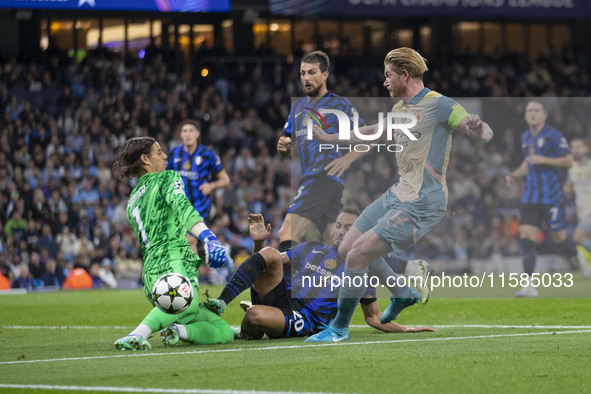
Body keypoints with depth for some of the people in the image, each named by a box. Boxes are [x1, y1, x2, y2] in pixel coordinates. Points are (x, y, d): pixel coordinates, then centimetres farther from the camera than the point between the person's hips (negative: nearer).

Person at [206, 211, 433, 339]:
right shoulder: (311, 249, 22)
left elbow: (373, 317, 15)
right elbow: (266, 264, 25)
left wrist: (405, 330, 3)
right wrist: (258, 242, 6)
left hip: (305, 321, -4)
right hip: (281, 296, 4)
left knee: (254, 315, -37)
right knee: (270, 253, -23)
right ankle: (219, 304, -28)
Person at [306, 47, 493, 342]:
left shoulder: (438, 105, -12)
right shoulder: (400, 108, 14)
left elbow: (486, 135, -17)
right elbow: (374, 131, 34)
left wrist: (476, 127, -42)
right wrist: (328, 137, 37)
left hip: (421, 204, -9)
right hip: (398, 194, 9)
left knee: (358, 254, -15)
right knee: (347, 249, 13)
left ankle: (340, 328, 0)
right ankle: (402, 294, 31)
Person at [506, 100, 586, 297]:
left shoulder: (554, 135, -9)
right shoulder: (525, 137, 12)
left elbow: (568, 160, -12)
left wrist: (542, 160, -20)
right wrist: (515, 174, 8)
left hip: (552, 197, -5)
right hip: (530, 197, 5)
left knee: (560, 239, 3)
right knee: (526, 236, -10)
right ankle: (529, 286, -12)